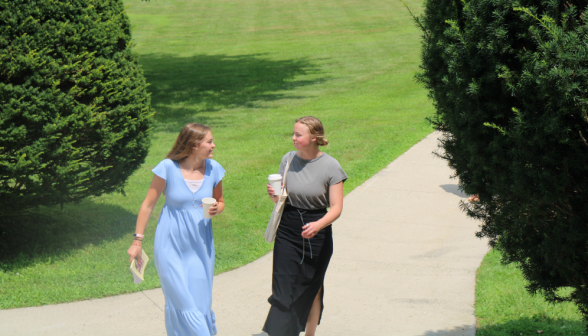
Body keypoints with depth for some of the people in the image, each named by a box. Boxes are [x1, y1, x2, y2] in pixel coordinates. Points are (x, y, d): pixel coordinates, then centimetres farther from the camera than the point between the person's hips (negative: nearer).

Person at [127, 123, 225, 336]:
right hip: (171, 245, -3)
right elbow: (148, 205, -3)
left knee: (201, 304, 3)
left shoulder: (213, 169, 0)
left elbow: (220, 202, 16)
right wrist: (137, 241, -2)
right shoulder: (168, 168, -11)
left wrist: (215, 210, -8)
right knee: (180, 304, -4)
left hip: (200, 245, 3)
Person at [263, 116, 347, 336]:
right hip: (287, 232, 2)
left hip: (317, 235, -2)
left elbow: (336, 208, -12)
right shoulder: (288, 160, 1)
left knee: (313, 289, 12)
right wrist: (274, 196, -14)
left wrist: (318, 225, -30)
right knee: (284, 288, -7)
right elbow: (282, 199, 10)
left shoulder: (330, 166, -9)